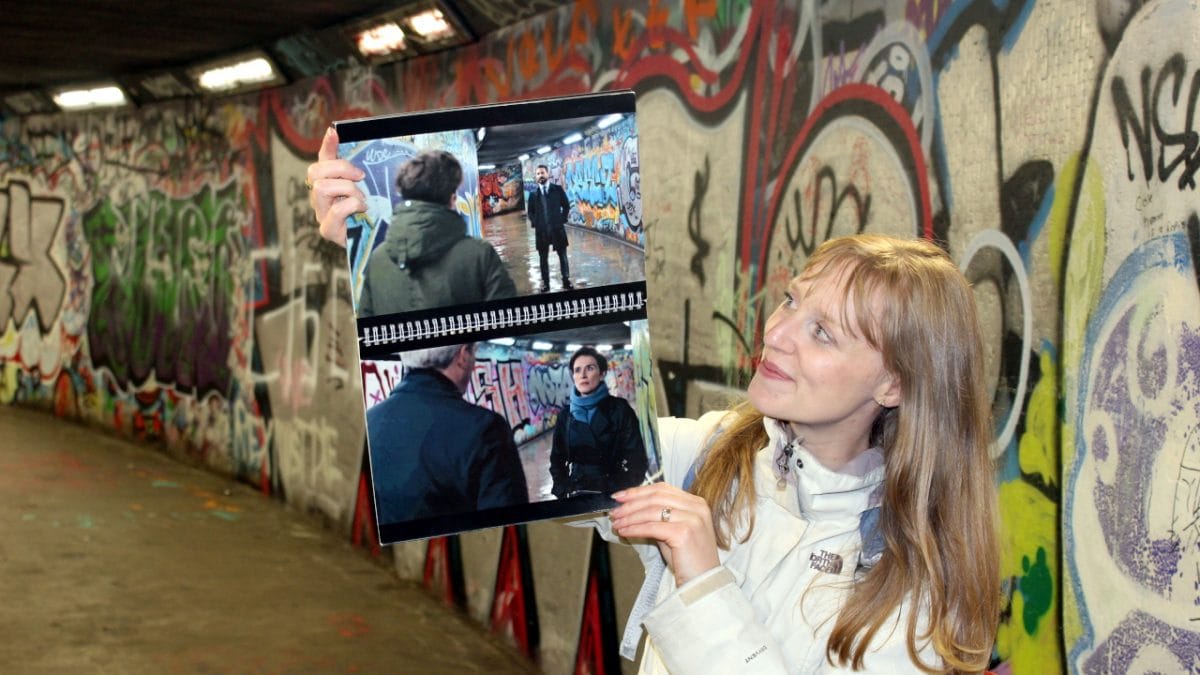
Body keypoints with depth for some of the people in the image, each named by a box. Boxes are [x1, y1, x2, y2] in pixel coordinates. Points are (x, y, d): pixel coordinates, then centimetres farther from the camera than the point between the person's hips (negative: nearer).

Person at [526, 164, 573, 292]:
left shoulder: (558, 189, 4)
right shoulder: (533, 194, 7)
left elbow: (566, 205, 7)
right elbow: (530, 211, 13)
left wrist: (562, 219, -1)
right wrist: (535, 222, 0)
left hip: (557, 227, -1)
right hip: (541, 229, 1)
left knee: (562, 255, 2)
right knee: (543, 257, 3)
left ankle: (566, 280, 10)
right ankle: (545, 283, 8)